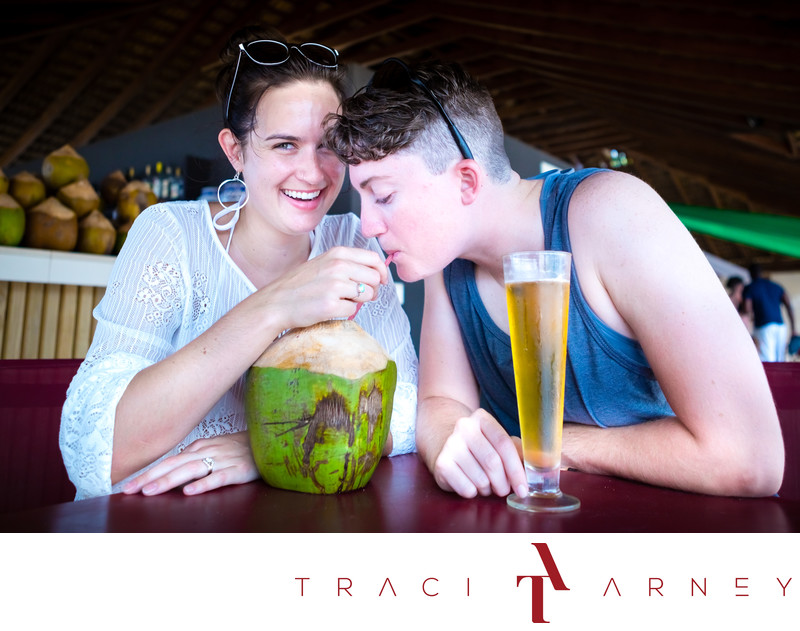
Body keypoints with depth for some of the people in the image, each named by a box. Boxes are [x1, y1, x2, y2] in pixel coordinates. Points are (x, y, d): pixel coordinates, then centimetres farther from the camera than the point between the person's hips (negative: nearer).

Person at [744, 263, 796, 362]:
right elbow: (789, 306, 7)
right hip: (781, 326, 5)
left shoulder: (749, 289, 5)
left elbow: (747, 310, -9)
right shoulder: (776, 286, 18)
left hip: (763, 328, -4)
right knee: (780, 361, 10)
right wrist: (793, 329, 7)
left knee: (768, 364, -9)